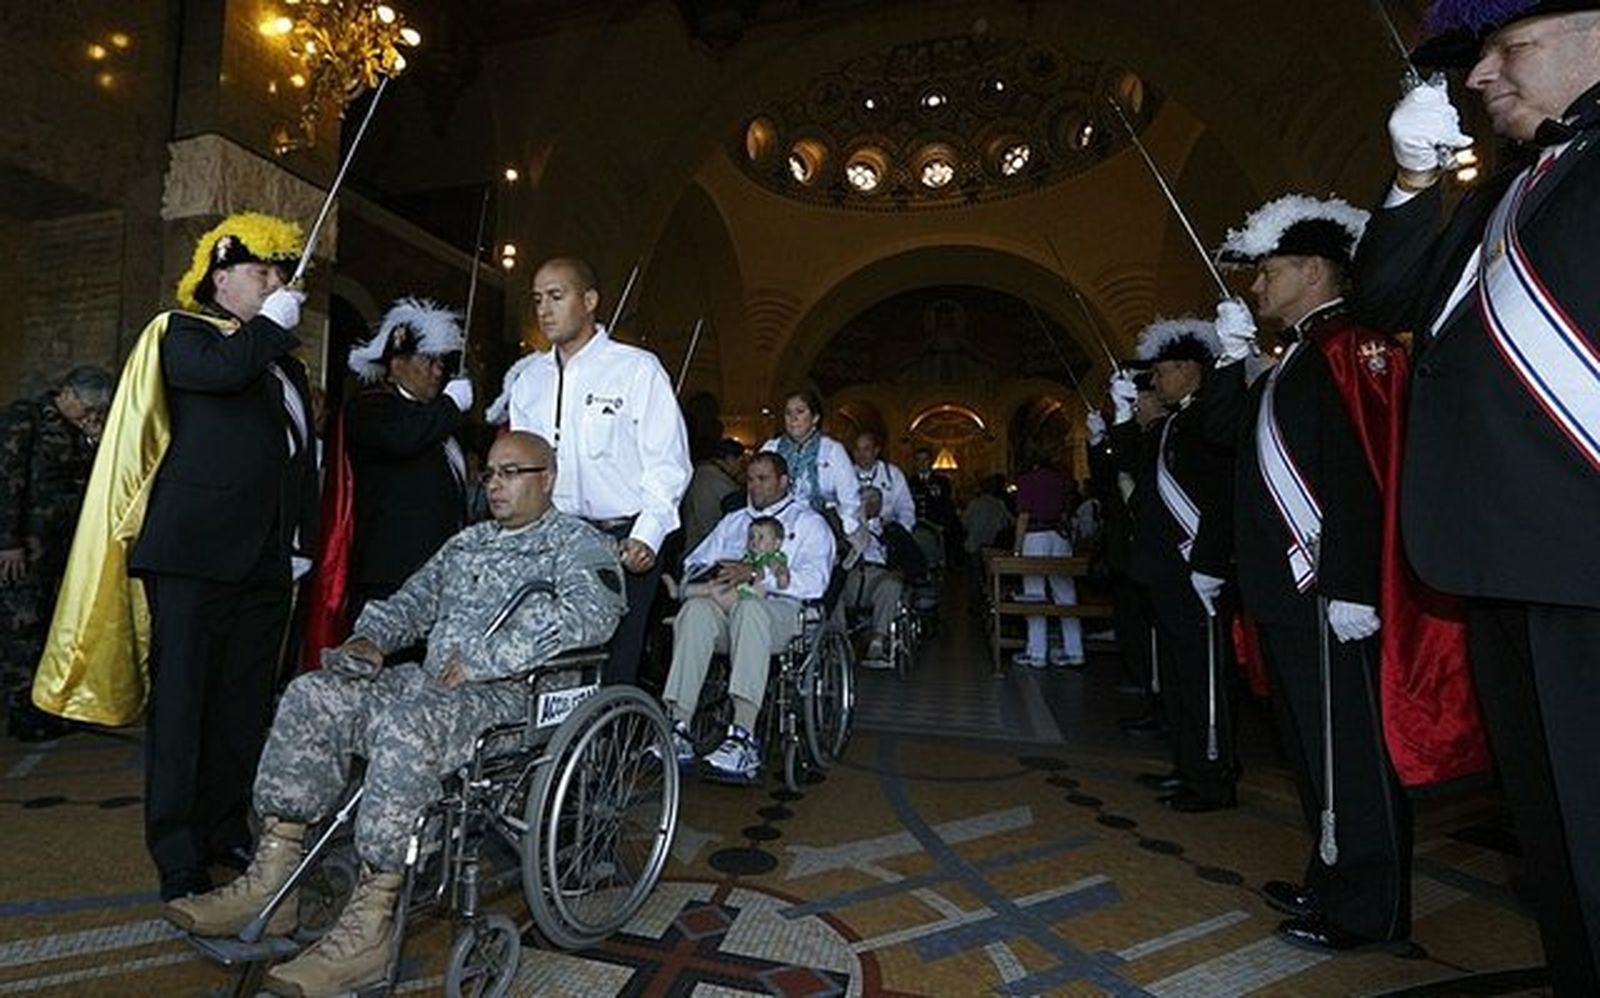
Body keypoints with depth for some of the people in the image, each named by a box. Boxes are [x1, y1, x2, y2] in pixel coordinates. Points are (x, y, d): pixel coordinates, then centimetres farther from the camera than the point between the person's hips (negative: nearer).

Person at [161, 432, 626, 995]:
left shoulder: (579, 544, -1)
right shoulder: (466, 542, 25)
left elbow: (591, 611, -21)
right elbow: (408, 603, 28)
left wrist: (480, 659, -24)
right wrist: (369, 639, 4)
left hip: (509, 695, -8)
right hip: (428, 681, 8)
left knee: (403, 722, -34)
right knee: (311, 695, -8)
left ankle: (369, 925, -26)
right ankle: (270, 883, -5)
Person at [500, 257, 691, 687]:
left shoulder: (637, 368, -1)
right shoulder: (527, 380, 15)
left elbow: (668, 461, -5)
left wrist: (647, 535, -16)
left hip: (625, 541, -4)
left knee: (614, 667, -4)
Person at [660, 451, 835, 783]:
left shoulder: (808, 522, 16)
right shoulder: (733, 521, 33)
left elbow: (814, 581, -2)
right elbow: (692, 563, 24)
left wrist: (757, 575, -13)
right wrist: (712, 573, 0)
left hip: (779, 609, -4)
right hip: (724, 606, 4)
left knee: (750, 608, -39)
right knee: (696, 607, -31)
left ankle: (743, 737, -46)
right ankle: (678, 727, -36)